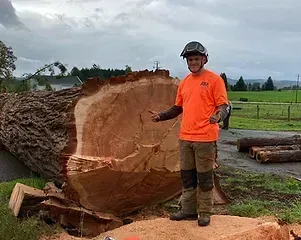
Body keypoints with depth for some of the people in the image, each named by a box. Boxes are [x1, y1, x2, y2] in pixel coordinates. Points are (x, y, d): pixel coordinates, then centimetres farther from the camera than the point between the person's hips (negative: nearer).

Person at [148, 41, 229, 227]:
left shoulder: (214, 79, -5)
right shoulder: (184, 82, 14)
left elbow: (224, 106, -9)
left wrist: (218, 116, -30)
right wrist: (161, 116, 8)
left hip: (205, 138, -6)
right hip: (185, 138, 6)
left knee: (204, 177, 2)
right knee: (187, 176, 13)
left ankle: (205, 213, 15)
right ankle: (189, 210, 25)